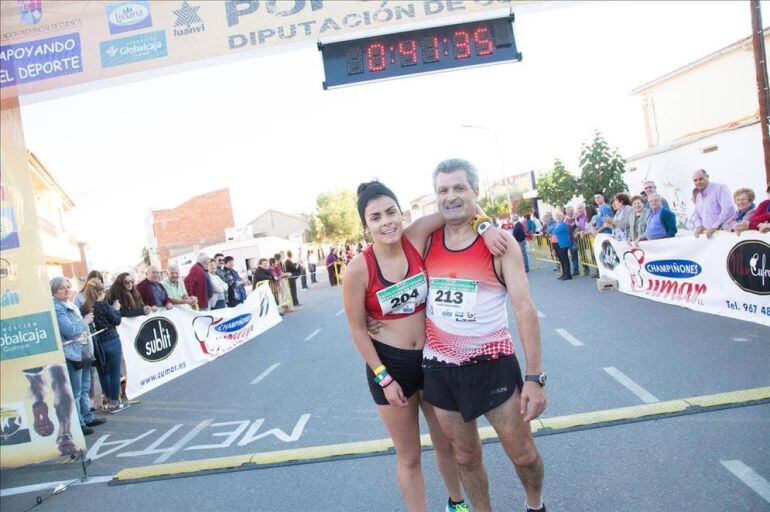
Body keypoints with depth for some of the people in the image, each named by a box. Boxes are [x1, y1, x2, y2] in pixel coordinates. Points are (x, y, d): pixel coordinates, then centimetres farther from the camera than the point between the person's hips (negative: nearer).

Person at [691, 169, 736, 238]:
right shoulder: (698, 196, 19)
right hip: (707, 235, 6)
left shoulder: (720, 188, -5)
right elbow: (696, 215, 28)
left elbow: (729, 209, -18)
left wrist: (715, 227, -18)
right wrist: (699, 226, 6)